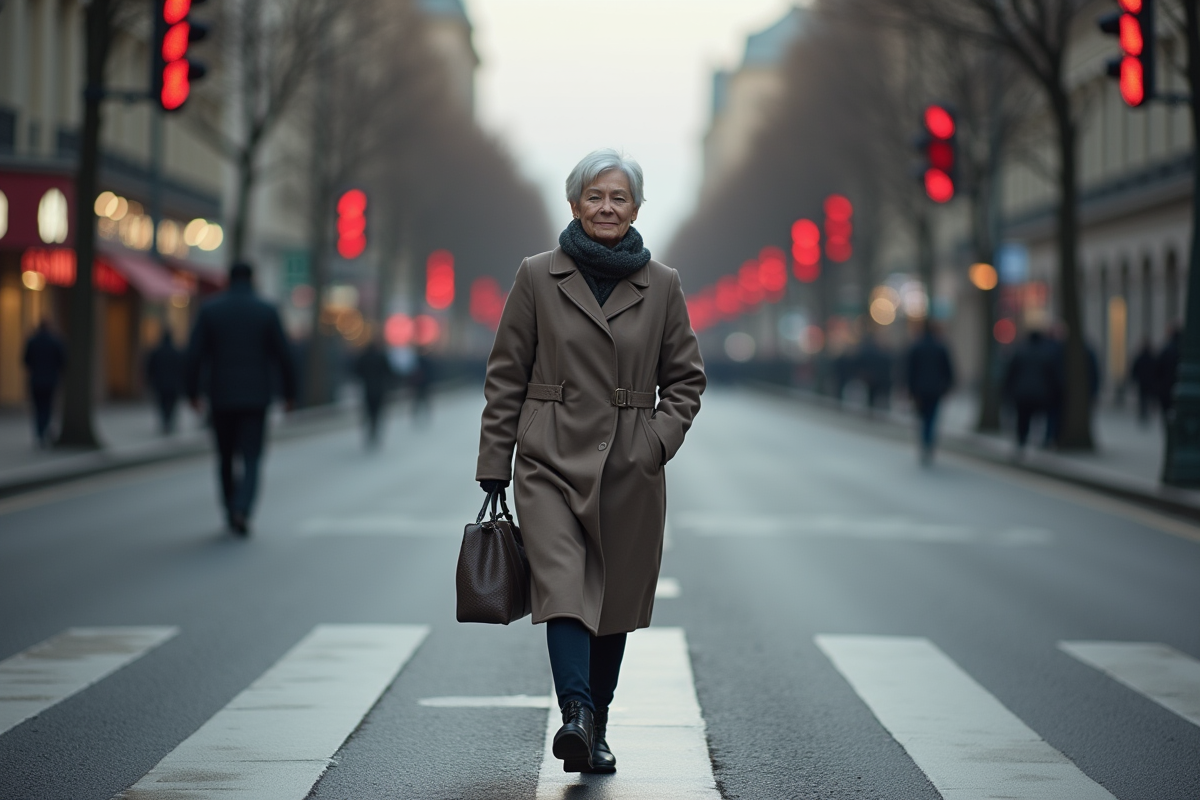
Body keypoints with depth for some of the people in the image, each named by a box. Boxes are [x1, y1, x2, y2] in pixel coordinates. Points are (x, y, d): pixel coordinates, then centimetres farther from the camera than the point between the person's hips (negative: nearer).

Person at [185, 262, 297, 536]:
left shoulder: (209, 310, 0)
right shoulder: (267, 311, -2)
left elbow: (195, 354, -4)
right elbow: (283, 355, -2)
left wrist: (192, 391, 4)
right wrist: (289, 392, 8)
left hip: (221, 397, 1)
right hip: (255, 397, -1)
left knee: (226, 457, 16)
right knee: (251, 458, -2)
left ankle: (231, 511, 22)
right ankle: (242, 509, -24)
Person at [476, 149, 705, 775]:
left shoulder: (662, 286, 6)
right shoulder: (537, 277, 2)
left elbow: (686, 377, 12)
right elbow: (506, 377, 5)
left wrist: (661, 438, -4)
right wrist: (494, 465, 2)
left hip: (631, 473, 2)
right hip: (552, 464, -2)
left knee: (615, 605, 8)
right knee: (563, 588, -19)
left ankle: (595, 730, 22)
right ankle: (575, 716, -29)